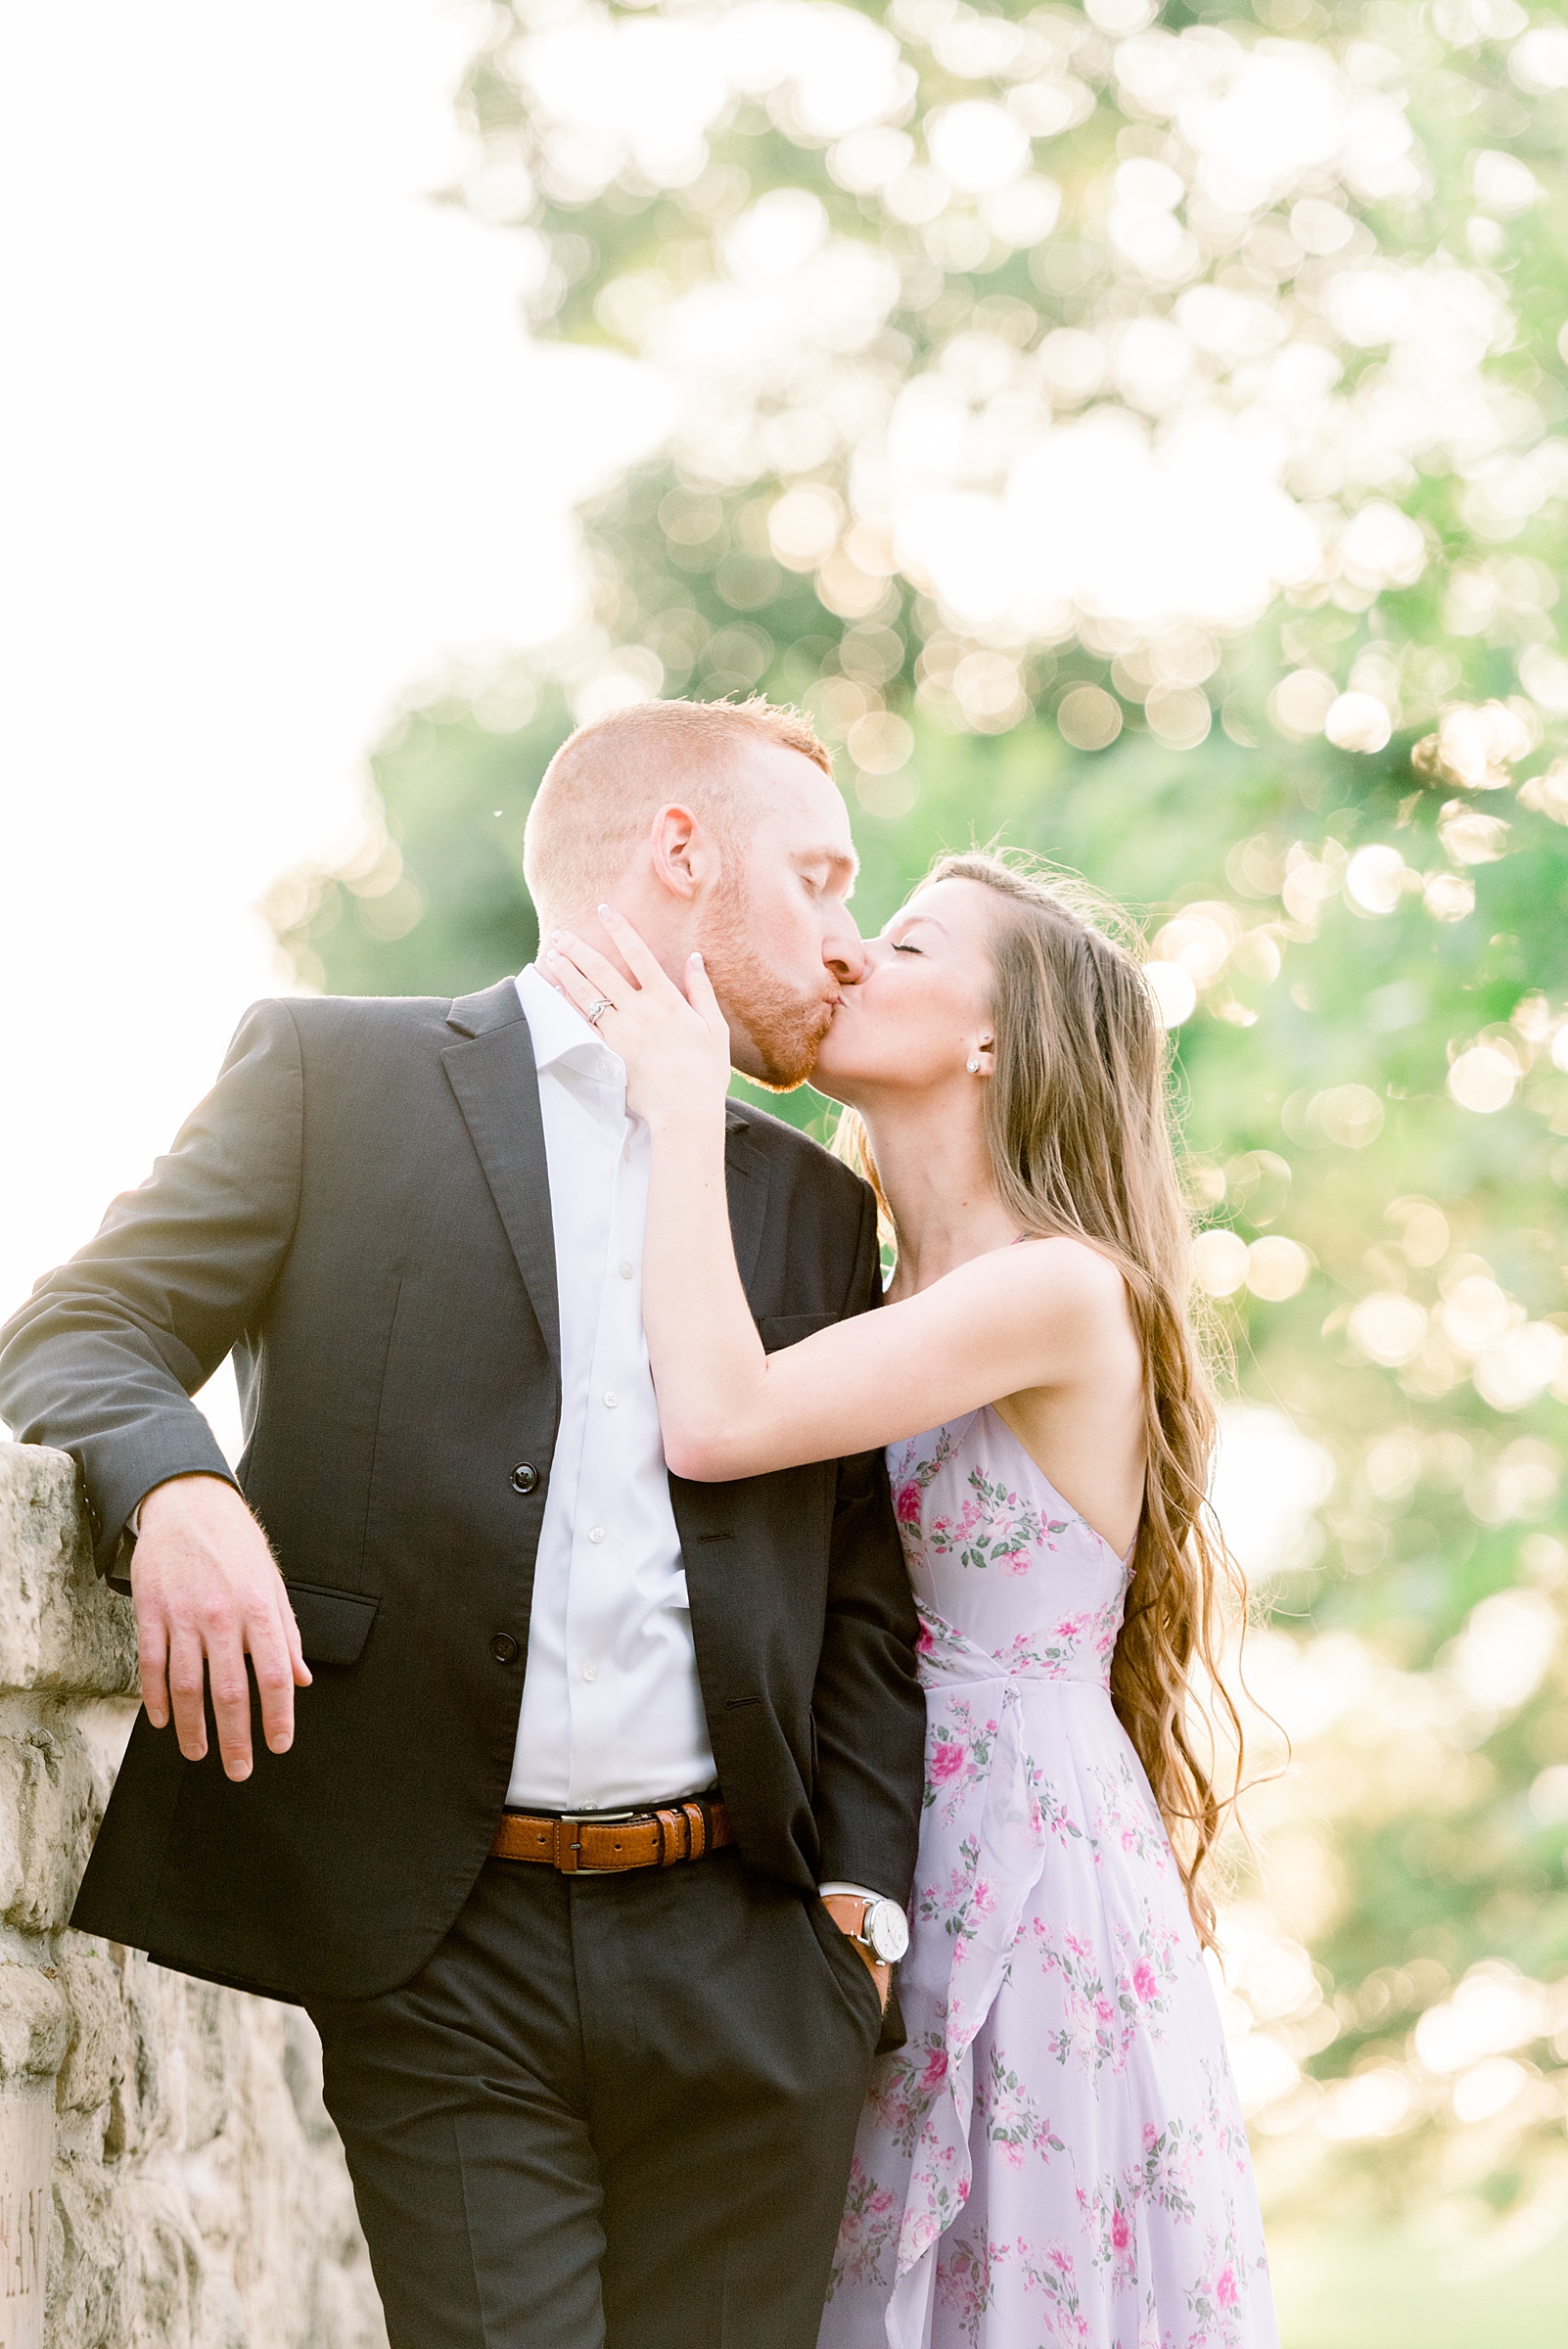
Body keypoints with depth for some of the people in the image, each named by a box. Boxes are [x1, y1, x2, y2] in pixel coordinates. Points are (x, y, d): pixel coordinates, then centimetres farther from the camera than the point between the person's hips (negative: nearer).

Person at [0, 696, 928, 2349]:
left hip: (749, 1962, 4)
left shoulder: (815, 1208, 20)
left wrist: (862, 1902, 6)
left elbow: (862, 1599, 19)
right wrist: (175, 1490, -20)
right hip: (448, 1957, -3)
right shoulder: (336, 1076, 8)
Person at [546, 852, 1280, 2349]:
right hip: (886, 1884, 8)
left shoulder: (1067, 1289, -14)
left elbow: (721, 1422, -24)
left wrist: (683, 1103, -15)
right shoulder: (904, 1314, 13)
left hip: (1027, 1875, -8)